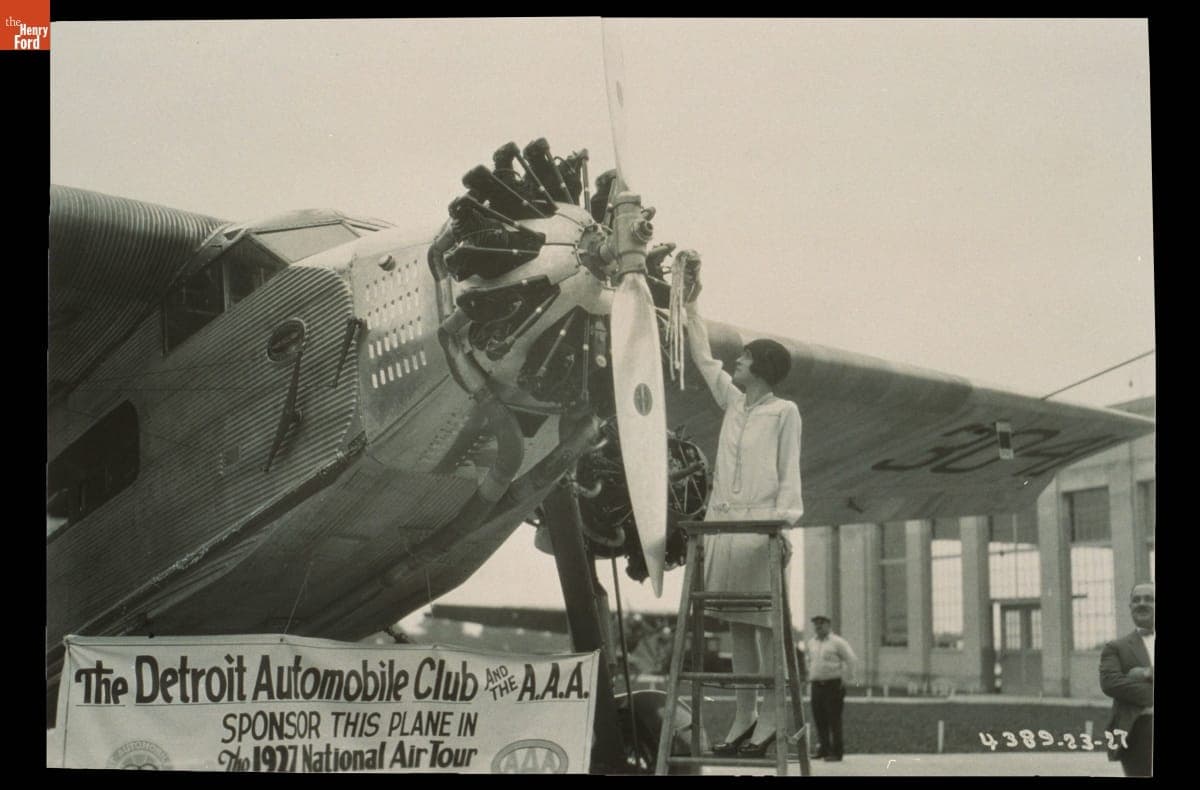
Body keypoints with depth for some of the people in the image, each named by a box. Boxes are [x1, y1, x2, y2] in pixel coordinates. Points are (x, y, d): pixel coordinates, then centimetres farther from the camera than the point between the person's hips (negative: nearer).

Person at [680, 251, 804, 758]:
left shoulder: (784, 412, 0)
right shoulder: (733, 402, 17)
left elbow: (789, 474, -4)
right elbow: (703, 357, 26)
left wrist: (784, 521, -15)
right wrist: (689, 302, 26)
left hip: (760, 526, -6)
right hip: (724, 524, 6)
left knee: (765, 624, -6)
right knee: (738, 625, 5)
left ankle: (769, 720, -6)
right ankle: (743, 717, 7)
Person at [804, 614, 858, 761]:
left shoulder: (837, 642, -5)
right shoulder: (812, 643, 15)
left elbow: (852, 660, -7)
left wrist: (846, 679, -8)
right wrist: (810, 676, 20)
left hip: (834, 685, -6)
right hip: (816, 685, 6)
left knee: (834, 719, -6)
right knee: (819, 719, 6)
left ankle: (836, 752, -3)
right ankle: (823, 749, 15)